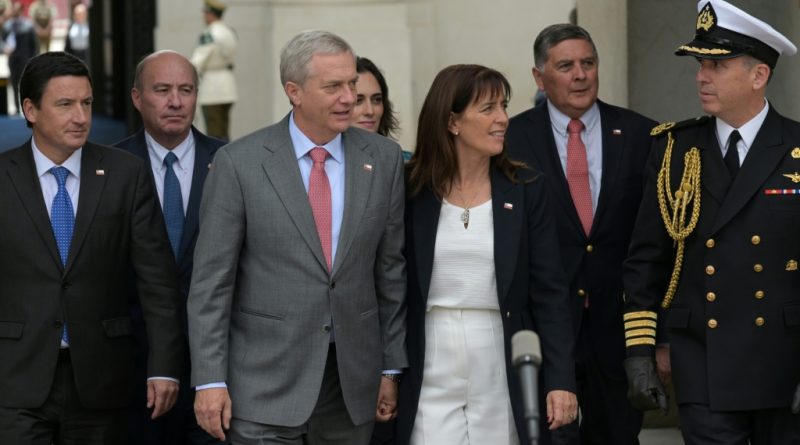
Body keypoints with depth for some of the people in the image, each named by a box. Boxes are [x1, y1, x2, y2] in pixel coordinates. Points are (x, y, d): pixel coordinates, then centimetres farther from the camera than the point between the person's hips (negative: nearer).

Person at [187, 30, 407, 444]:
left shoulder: (383, 158, 4)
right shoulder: (238, 162, -6)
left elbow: (391, 269, 8)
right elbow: (211, 281, -4)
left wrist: (391, 367, 8)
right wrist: (209, 380, -8)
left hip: (353, 380, 3)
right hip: (266, 382, -3)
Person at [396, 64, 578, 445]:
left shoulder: (525, 190, 3)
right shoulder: (411, 192, 1)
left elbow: (549, 293, 1)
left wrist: (561, 380, -6)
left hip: (500, 379, 1)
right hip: (429, 379, -1)